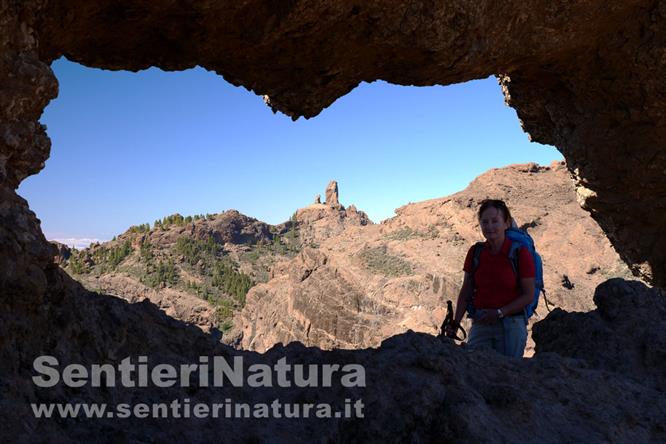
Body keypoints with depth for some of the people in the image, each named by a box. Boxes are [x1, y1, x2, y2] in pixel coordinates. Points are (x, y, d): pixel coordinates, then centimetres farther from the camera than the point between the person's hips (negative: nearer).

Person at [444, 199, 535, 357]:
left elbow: (528, 295, -5)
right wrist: (455, 323, -2)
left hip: (511, 324, -3)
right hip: (480, 324, 3)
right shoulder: (475, 252, 3)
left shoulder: (520, 253, -7)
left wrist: (499, 313, -15)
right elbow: (466, 291, 7)